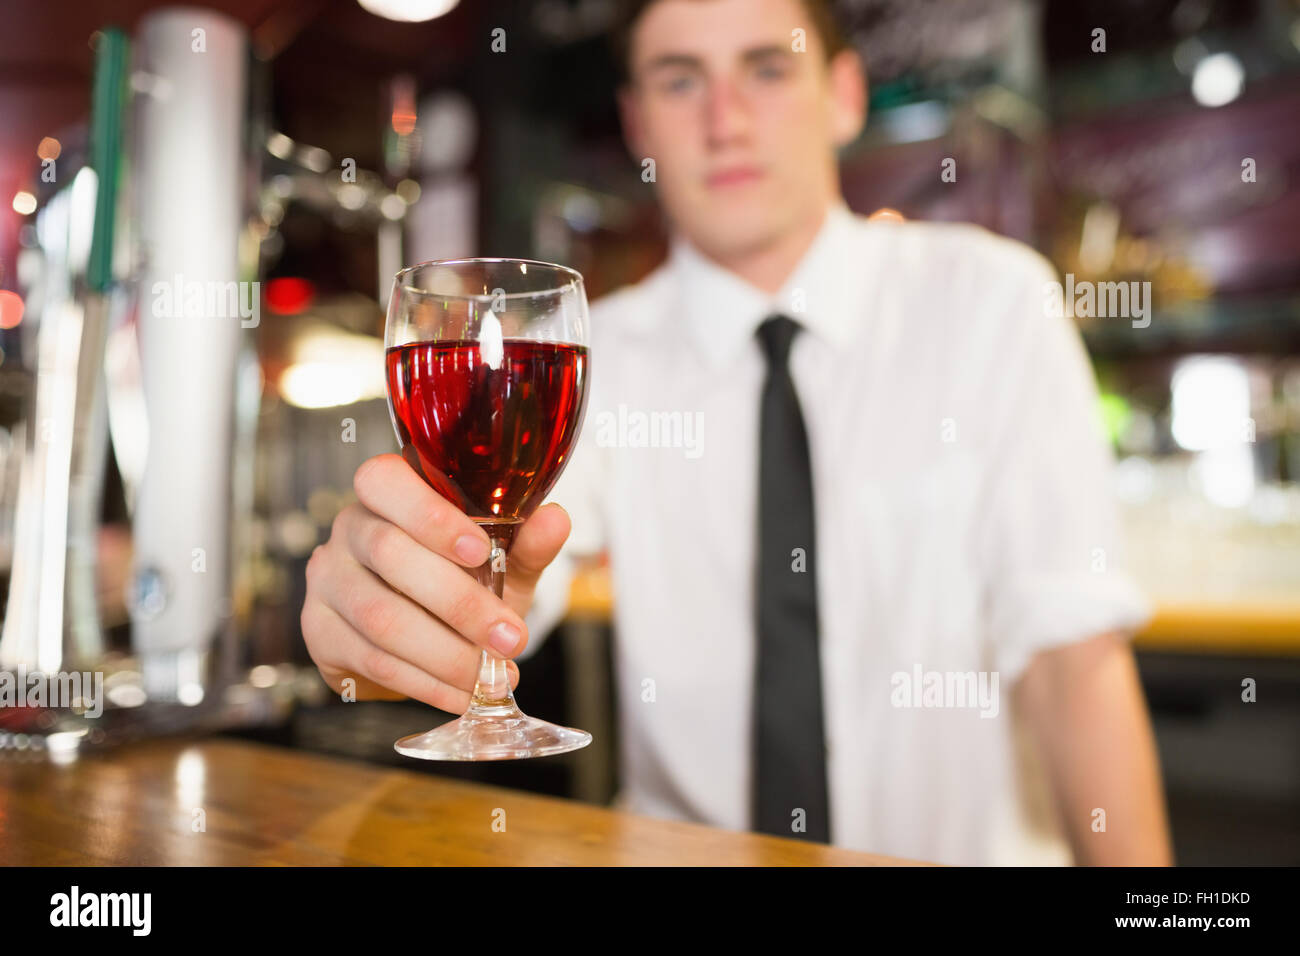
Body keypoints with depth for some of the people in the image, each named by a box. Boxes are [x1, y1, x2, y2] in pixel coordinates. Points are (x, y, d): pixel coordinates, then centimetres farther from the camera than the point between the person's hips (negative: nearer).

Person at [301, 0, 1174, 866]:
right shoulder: (602, 355, -1)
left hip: (965, 844, -1)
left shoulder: (988, 298, -4)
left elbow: (1075, 652, -9)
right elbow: (475, 578, -17)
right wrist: (381, 610, -38)